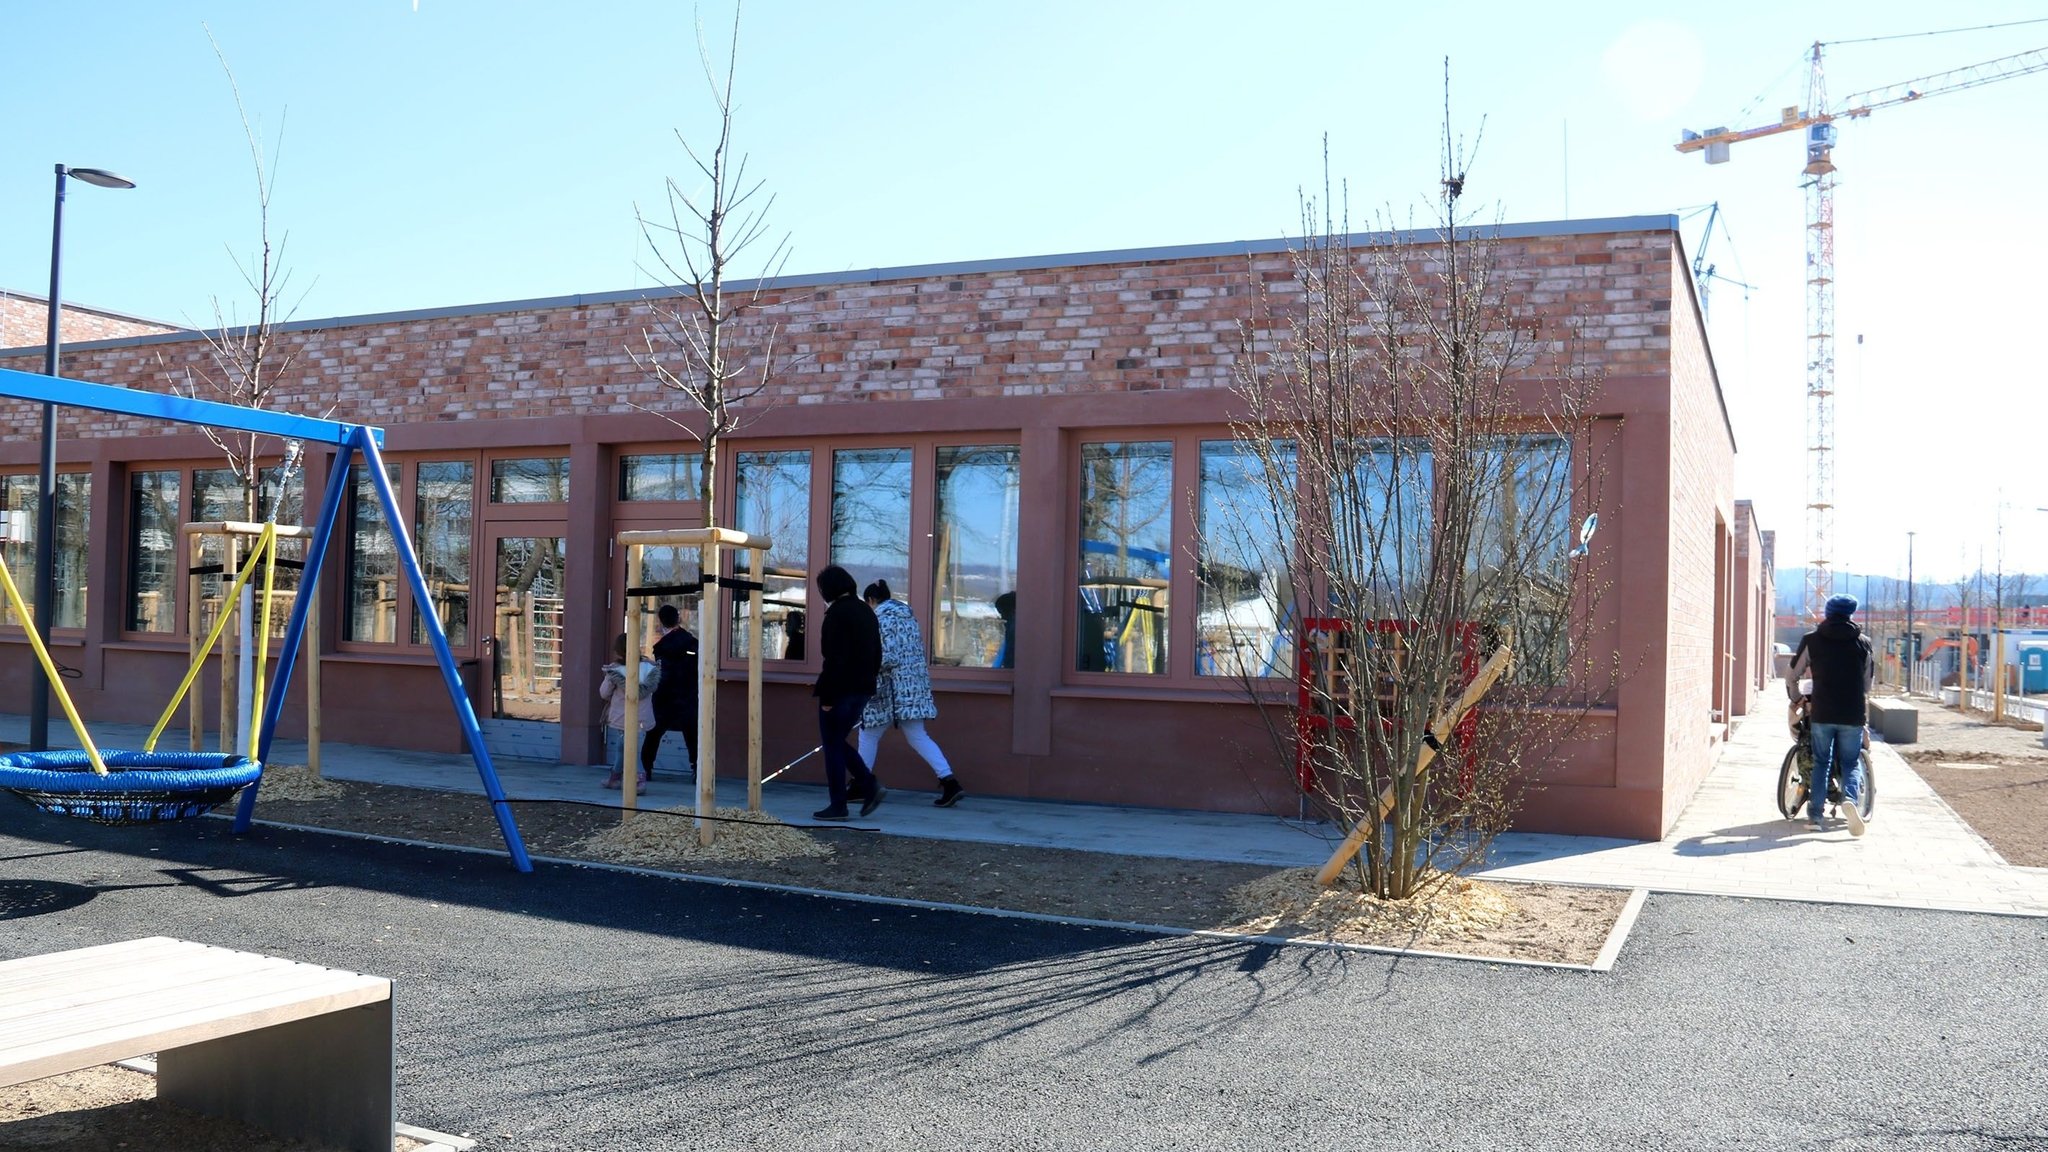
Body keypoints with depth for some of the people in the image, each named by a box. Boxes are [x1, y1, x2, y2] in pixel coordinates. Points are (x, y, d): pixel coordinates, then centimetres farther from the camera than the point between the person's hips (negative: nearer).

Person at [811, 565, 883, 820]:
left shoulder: (836, 613, -14)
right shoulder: (866, 610, 13)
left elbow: (834, 658, -19)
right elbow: (877, 653, 17)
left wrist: (827, 696, -16)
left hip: (840, 689, -8)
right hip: (863, 689, 8)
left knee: (832, 746, 1)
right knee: (838, 742, 18)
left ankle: (837, 806, 4)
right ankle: (870, 786, 6)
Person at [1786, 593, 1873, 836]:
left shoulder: (1812, 640, 2)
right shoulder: (1862, 642, 5)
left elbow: (1791, 675, 5)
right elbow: (1868, 680, 13)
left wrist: (1797, 699, 21)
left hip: (1821, 713, 0)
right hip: (1854, 715, 0)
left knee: (1821, 762, 11)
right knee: (1850, 762, 10)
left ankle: (1815, 815, 4)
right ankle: (1850, 798, -19)